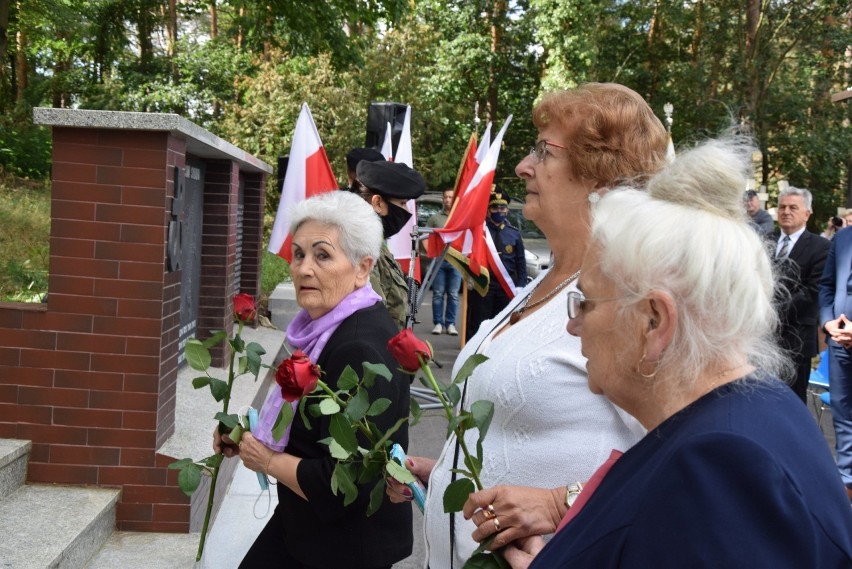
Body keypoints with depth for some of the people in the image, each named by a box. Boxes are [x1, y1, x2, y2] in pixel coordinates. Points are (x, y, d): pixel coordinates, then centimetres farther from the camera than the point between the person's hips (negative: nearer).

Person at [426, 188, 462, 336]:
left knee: (453, 295, 3)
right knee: (438, 294, 1)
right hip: (438, 260, 0)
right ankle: (438, 323, 8)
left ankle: (450, 324, 9)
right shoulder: (434, 218, 9)